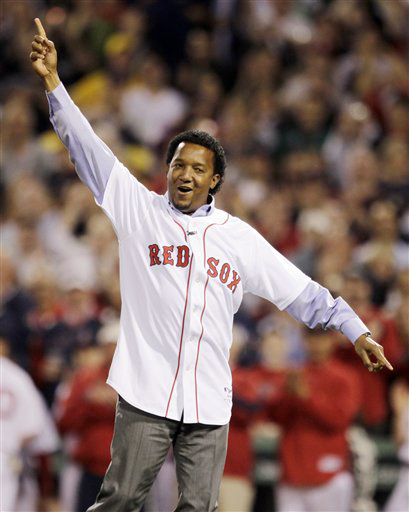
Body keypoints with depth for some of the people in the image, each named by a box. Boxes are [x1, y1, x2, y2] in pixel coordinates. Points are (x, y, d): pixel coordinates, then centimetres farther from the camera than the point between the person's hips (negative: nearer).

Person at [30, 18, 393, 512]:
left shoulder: (239, 236, 11)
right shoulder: (139, 209, 6)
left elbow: (300, 290, 14)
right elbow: (87, 148, -2)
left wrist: (355, 330, 8)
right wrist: (52, 81, -11)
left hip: (210, 399, 2)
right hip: (145, 391, -2)